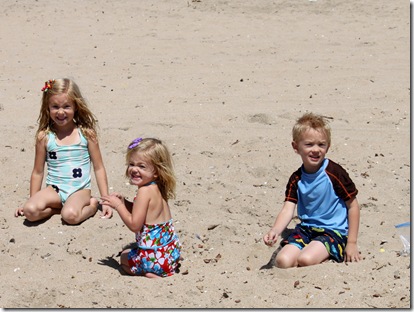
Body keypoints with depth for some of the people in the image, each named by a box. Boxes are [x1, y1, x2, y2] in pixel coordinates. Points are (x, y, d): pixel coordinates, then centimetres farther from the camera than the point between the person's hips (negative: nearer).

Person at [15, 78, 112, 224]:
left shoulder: (86, 134, -2)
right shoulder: (44, 137, 0)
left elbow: (99, 168, 3)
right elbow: (38, 172, 10)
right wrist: (31, 200, 11)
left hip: (80, 190, -2)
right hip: (55, 189, 2)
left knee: (70, 215, -34)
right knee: (30, 211, -27)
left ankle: (92, 205, -4)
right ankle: (62, 206, -4)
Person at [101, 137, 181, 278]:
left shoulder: (145, 191, -21)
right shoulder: (156, 189, 6)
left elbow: (134, 225, -22)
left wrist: (118, 205, -12)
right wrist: (124, 202, 6)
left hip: (156, 257, -8)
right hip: (171, 251, 8)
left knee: (124, 257, 22)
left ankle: (150, 273, 0)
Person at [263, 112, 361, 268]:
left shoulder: (334, 173, -12)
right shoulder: (296, 179, 2)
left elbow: (353, 206, -5)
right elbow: (287, 210, -7)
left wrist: (351, 243, -6)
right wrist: (275, 231, -28)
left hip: (333, 231, -5)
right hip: (306, 229, 5)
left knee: (305, 259, -29)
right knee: (283, 261, -17)